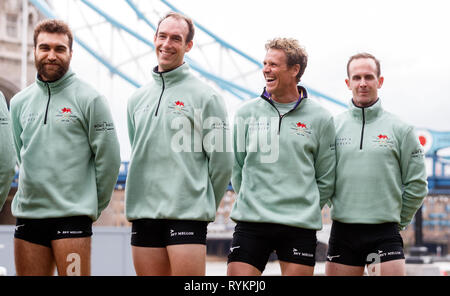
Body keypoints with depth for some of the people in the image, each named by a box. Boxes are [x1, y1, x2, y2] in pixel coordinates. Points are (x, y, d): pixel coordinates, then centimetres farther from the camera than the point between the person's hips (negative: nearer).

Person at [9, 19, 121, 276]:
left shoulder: (90, 99, -2)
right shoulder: (19, 102, 14)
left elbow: (108, 158, -2)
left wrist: (92, 208, 1)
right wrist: (35, 195, 15)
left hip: (72, 216, -5)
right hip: (27, 214, 5)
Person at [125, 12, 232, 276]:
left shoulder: (206, 96, -2)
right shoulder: (138, 98, 16)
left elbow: (222, 161, -3)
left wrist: (203, 206, 3)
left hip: (187, 216, -5)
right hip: (143, 215, 5)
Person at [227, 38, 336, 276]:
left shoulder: (320, 118, 3)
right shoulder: (246, 113, 6)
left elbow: (325, 179, 9)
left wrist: (304, 209, 7)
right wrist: (252, 201, 10)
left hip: (300, 228, -1)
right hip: (250, 222, 1)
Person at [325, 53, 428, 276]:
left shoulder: (400, 129, 2)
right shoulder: (334, 126, 5)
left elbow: (416, 184, 6)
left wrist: (396, 220, 8)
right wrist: (340, 208, 9)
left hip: (384, 234, -2)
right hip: (342, 232, 2)